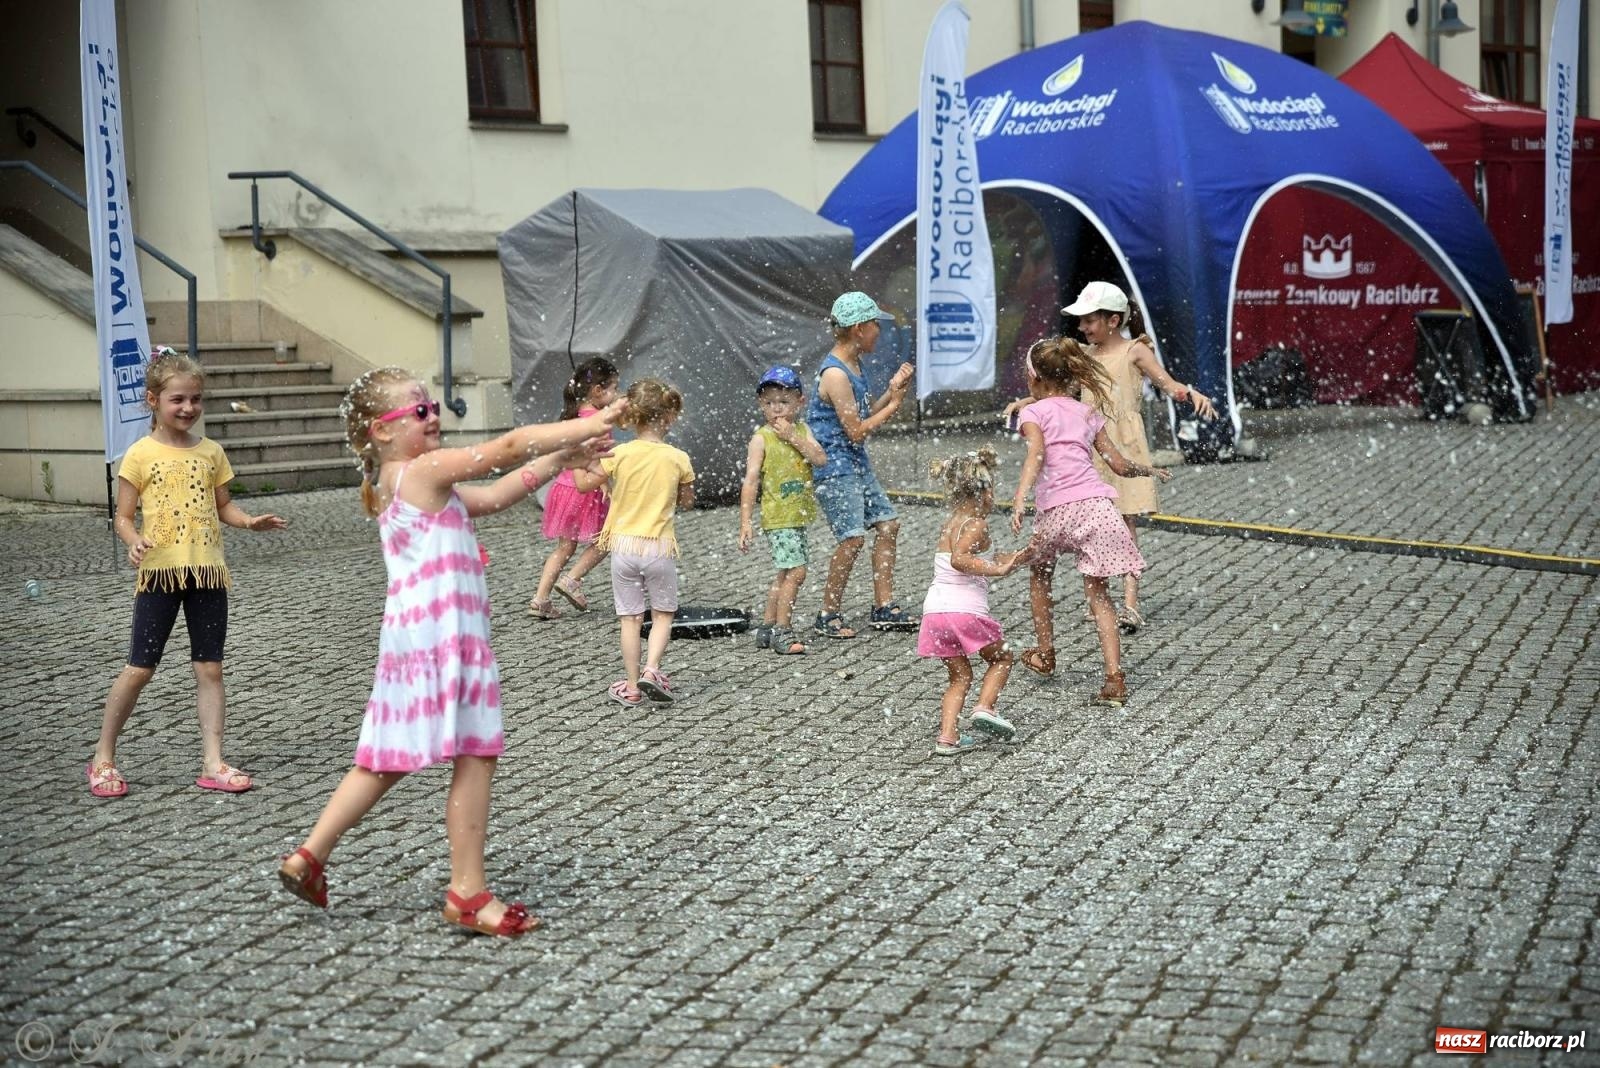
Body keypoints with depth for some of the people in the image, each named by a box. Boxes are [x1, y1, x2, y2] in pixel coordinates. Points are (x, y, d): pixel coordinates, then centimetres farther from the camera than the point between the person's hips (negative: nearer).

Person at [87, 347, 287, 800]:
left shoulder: (211, 452, 7)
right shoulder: (140, 454, -4)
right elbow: (124, 517, -2)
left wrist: (249, 521, -5)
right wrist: (134, 541, -22)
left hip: (208, 571, 4)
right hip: (160, 571, -3)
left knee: (209, 668, 5)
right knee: (140, 668, 1)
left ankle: (212, 763, 10)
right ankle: (103, 759, 15)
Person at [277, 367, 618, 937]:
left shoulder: (397, 485, 19)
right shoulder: (424, 470, -10)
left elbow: (496, 494, 20)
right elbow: (509, 446, -13)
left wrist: (561, 458, 15)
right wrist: (583, 427, -5)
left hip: (414, 634, 10)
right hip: (442, 632, -10)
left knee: (388, 759, 16)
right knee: (476, 756, -3)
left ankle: (309, 856, 16)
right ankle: (467, 892, 2)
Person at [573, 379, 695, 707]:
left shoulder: (620, 455, -7)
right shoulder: (678, 459, -6)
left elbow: (584, 484, 2)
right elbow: (687, 501, 7)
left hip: (624, 545, 1)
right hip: (660, 547, -1)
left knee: (630, 618, 8)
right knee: (663, 614, 15)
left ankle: (632, 687, 11)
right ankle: (651, 670, -5)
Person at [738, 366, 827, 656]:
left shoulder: (801, 431, 8)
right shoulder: (762, 438, -8)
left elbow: (820, 459, -7)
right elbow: (751, 481, -12)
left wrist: (793, 437, -14)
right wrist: (745, 522, -17)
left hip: (798, 515, 6)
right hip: (778, 517, -6)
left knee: (785, 573, 14)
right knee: (795, 571, -13)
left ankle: (767, 627, 26)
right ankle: (782, 632, -7)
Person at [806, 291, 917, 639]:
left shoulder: (853, 365, 10)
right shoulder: (835, 374, -21)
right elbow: (857, 431, -18)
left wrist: (892, 389, 4)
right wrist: (893, 404, -8)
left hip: (856, 463, 10)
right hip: (834, 467, -10)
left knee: (887, 524, 10)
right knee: (852, 537, -13)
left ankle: (884, 608, 17)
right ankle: (828, 616, 0)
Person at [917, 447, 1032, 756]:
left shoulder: (951, 523, 18)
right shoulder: (976, 525, -7)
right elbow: (959, 560, -25)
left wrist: (1003, 562, 36)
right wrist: (998, 570, -26)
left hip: (935, 609, 7)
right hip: (965, 609, -7)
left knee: (960, 675, 16)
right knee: (1001, 658, 16)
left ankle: (947, 736, 3)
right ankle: (985, 706, -5)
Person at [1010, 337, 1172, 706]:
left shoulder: (1034, 413, 5)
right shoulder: (1088, 413, 19)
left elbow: (1036, 454, -15)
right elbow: (1119, 465, 19)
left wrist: (1019, 500, -27)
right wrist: (1147, 469, 40)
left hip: (1055, 509, -3)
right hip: (1096, 503, 3)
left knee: (1039, 575, 26)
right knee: (1097, 593, 4)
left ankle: (1044, 654, 34)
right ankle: (1114, 678, -9)